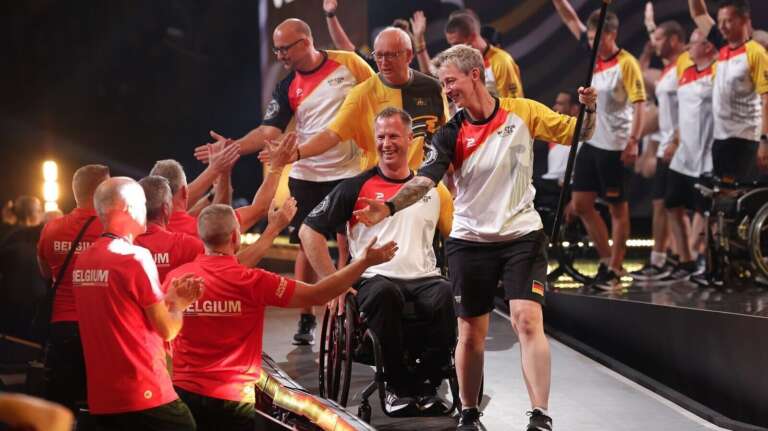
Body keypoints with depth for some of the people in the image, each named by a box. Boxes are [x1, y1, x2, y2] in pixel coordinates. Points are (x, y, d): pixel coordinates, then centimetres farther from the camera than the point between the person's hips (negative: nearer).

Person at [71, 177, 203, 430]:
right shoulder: (135, 258, -13)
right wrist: (179, 304, 12)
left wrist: (168, 298, 17)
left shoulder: (82, 261, 9)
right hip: (145, 398, -7)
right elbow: (168, 330, -7)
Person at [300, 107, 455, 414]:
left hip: (425, 279, 2)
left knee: (448, 297, -34)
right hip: (375, 279, -2)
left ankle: (425, 386, -14)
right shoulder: (357, 187, 6)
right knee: (385, 294, -39)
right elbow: (309, 231, 4)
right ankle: (398, 386, -19)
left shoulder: (432, 189, 14)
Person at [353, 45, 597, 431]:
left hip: (522, 235, -1)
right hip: (470, 241, 1)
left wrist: (588, 110, -14)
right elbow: (425, 178, -17)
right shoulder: (451, 133, -4)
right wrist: (390, 207, -33)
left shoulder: (524, 112, -2)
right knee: (471, 334, 6)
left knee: (527, 321, -15)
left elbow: (576, 134, 7)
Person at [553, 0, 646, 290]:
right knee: (581, 204, 8)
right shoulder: (594, 53, 6)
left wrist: (633, 141, -23)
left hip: (614, 146, -8)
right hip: (589, 142, 8)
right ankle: (607, 259, 21)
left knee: (617, 207, 2)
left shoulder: (626, 63, -13)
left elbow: (638, 104, -16)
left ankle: (615, 269, 8)